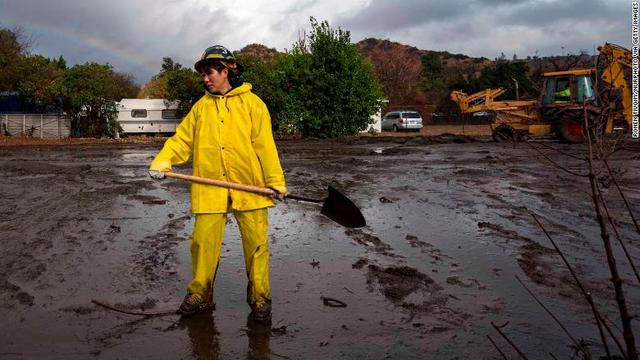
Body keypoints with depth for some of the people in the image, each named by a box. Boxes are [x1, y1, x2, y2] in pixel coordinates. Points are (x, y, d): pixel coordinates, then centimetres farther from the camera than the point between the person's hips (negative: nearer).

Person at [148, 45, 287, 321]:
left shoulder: (251, 102, 2)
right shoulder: (201, 107, 12)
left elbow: (265, 144, -2)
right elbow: (182, 139, 7)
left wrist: (276, 180, -6)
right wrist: (162, 161, -10)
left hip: (249, 186, -2)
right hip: (209, 188, 3)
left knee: (256, 243, 2)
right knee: (203, 242, 3)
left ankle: (259, 298, 16)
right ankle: (200, 295, 20)